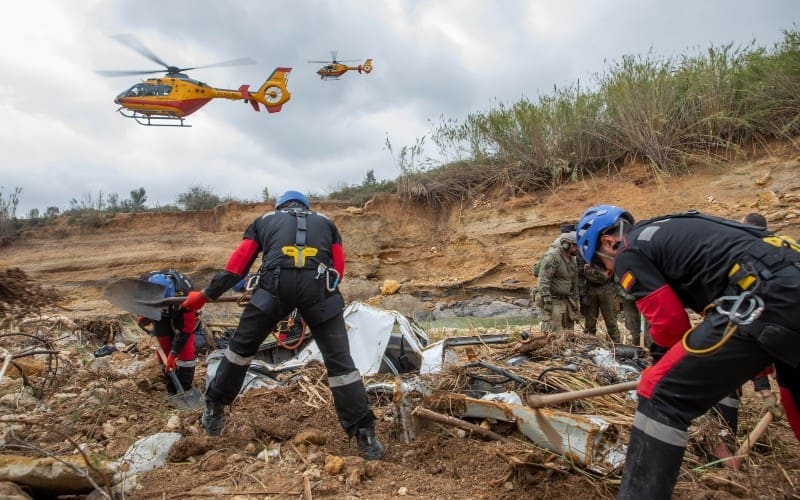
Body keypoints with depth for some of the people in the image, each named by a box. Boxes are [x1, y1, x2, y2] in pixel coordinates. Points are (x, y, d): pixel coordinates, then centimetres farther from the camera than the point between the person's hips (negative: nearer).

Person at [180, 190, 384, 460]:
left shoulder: (265, 220, 31)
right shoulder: (326, 222, 32)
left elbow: (237, 264, 24)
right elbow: (338, 269, 22)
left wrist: (206, 294, 33)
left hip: (275, 285, 0)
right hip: (319, 288, 0)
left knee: (241, 347, 23)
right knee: (339, 361, 7)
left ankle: (214, 409, 36)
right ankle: (364, 435, 8)